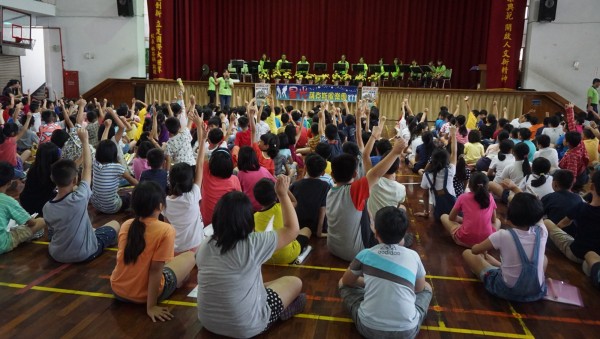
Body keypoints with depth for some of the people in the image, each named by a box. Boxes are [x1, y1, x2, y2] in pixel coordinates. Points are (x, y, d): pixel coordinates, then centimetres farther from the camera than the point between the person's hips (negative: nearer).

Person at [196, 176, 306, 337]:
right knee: (295, 282, 13)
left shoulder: (204, 246, -7)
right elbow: (292, 229, -9)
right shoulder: (253, 244, -24)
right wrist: (283, 194, -3)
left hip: (208, 321, 6)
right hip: (244, 327, -5)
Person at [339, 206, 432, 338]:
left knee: (342, 283, 23)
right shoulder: (413, 256, 2)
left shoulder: (365, 255, 0)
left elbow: (346, 281, 18)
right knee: (427, 287, 28)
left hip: (369, 328, -1)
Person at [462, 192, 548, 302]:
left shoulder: (503, 235, -22)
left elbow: (475, 250, -5)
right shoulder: (542, 232, -12)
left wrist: (484, 253, 18)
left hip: (506, 291, -3)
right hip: (537, 292, 4)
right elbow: (535, 213, 13)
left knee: (467, 253, 9)